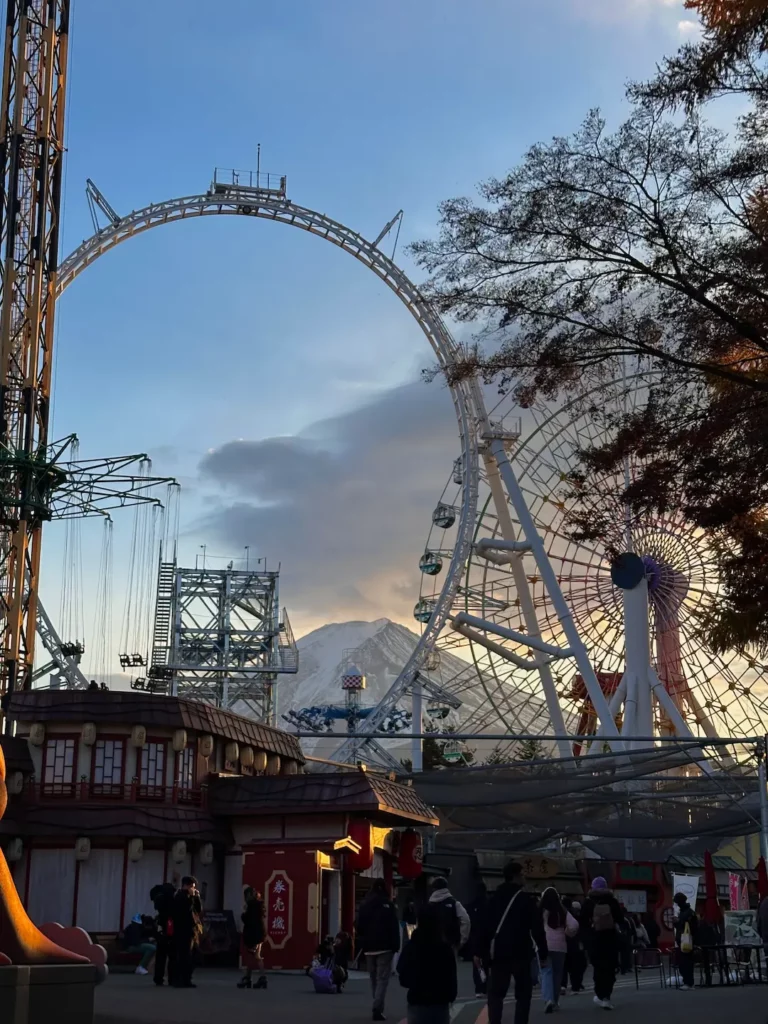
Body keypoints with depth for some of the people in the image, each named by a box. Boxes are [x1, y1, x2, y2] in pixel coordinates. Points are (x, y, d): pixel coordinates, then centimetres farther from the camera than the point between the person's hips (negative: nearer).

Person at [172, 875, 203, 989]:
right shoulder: (180, 896, -4)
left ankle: (186, 979, 12)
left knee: (191, 956, 8)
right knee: (184, 956, -12)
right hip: (184, 930, -8)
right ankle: (178, 980, -12)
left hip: (193, 929, 8)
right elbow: (186, 909, -19)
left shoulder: (191, 897, 21)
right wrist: (191, 897, -13)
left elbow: (199, 910, 14)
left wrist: (197, 897, 4)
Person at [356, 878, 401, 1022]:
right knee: (382, 979, -6)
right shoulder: (388, 904, -8)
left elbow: (359, 927, 9)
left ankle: (378, 1007, 21)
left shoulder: (364, 904, 8)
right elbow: (394, 927, -10)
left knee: (374, 979, 16)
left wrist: (363, 943, 14)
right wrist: (396, 945, -5)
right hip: (385, 947, -5)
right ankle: (377, 1008, -17)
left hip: (369, 947, 5)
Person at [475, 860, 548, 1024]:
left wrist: (480, 952, 10)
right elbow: (537, 929, -7)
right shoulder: (526, 900, -5)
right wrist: (543, 954, -1)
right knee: (523, 994, 7)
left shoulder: (494, 899, 7)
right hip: (521, 954, -3)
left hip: (498, 954, 3)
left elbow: (484, 927, 6)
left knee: (495, 993, 7)